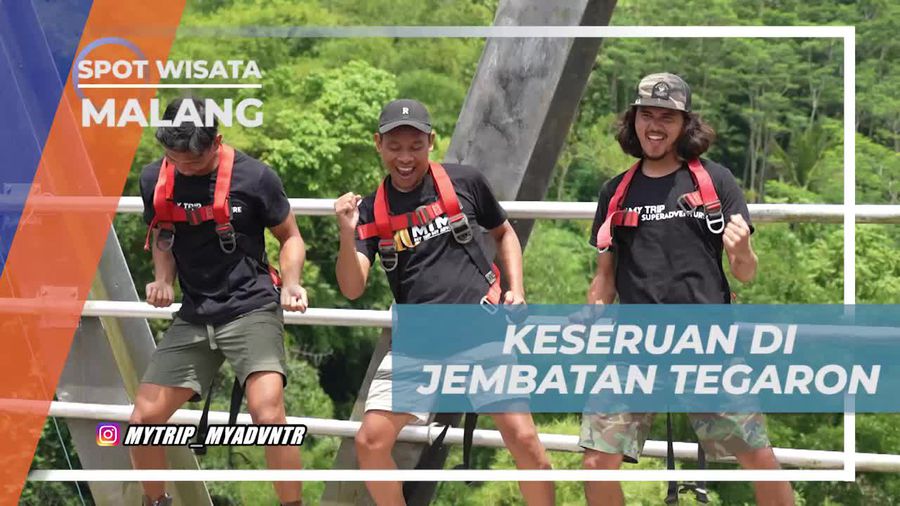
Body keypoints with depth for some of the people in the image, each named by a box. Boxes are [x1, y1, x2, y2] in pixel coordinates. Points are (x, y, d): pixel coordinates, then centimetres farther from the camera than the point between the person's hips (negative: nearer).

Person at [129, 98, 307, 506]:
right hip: (194, 315, 5)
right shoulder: (155, 180, 2)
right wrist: (163, 280, -1)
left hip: (252, 308, -5)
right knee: (142, 422, 2)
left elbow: (290, 237, 3)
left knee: (267, 414, -27)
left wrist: (290, 284, -15)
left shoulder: (254, 177, -10)